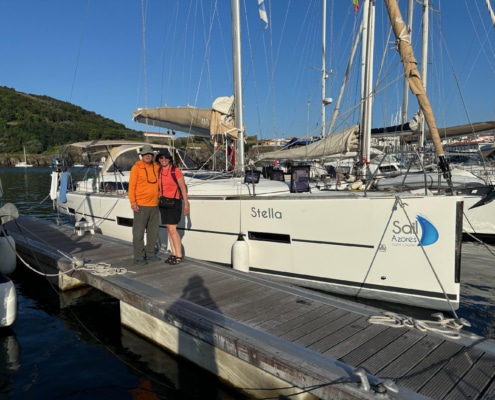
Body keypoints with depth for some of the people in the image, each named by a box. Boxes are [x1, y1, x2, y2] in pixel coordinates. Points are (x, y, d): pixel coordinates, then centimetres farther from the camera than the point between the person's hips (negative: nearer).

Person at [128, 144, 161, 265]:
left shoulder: (157, 167, 9)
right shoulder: (137, 167, -5)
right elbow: (131, 186, -8)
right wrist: (133, 202, -14)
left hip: (154, 205, 6)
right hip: (141, 205, -5)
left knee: (153, 231, 13)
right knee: (139, 232, 1)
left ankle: (150, 253, 26)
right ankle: (139, 256, 10)